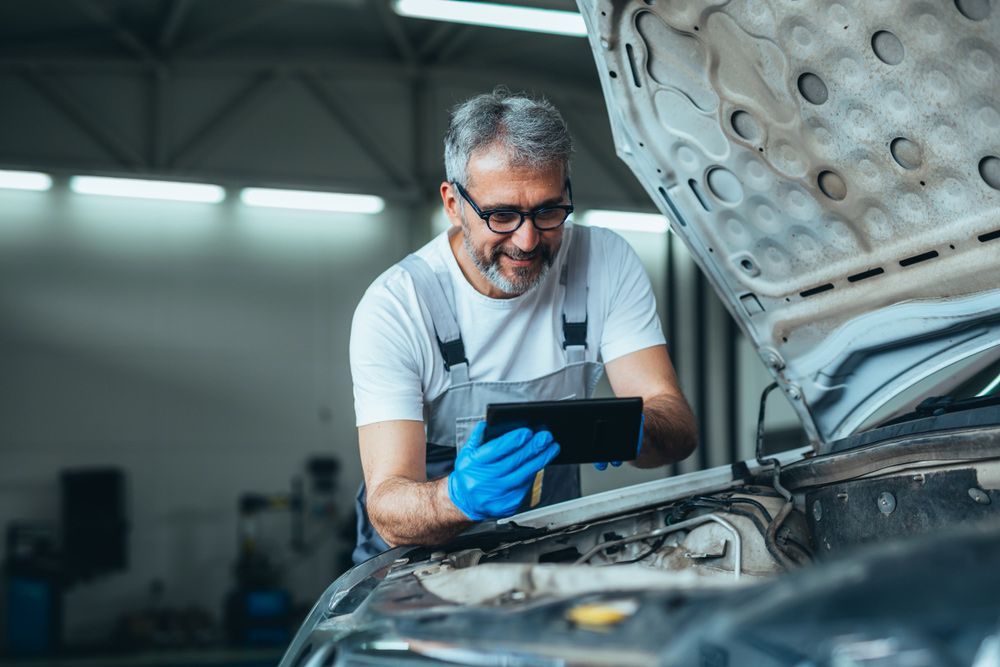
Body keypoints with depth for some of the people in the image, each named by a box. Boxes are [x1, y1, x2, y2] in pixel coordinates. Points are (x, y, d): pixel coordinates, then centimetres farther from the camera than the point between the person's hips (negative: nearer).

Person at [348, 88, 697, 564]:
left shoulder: (605, 263, -5)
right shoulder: (395, 308, -15)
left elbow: (677, 425, -8)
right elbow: (387, 508, -21)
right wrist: (459, 497, -42)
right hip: (422, 562, -2)